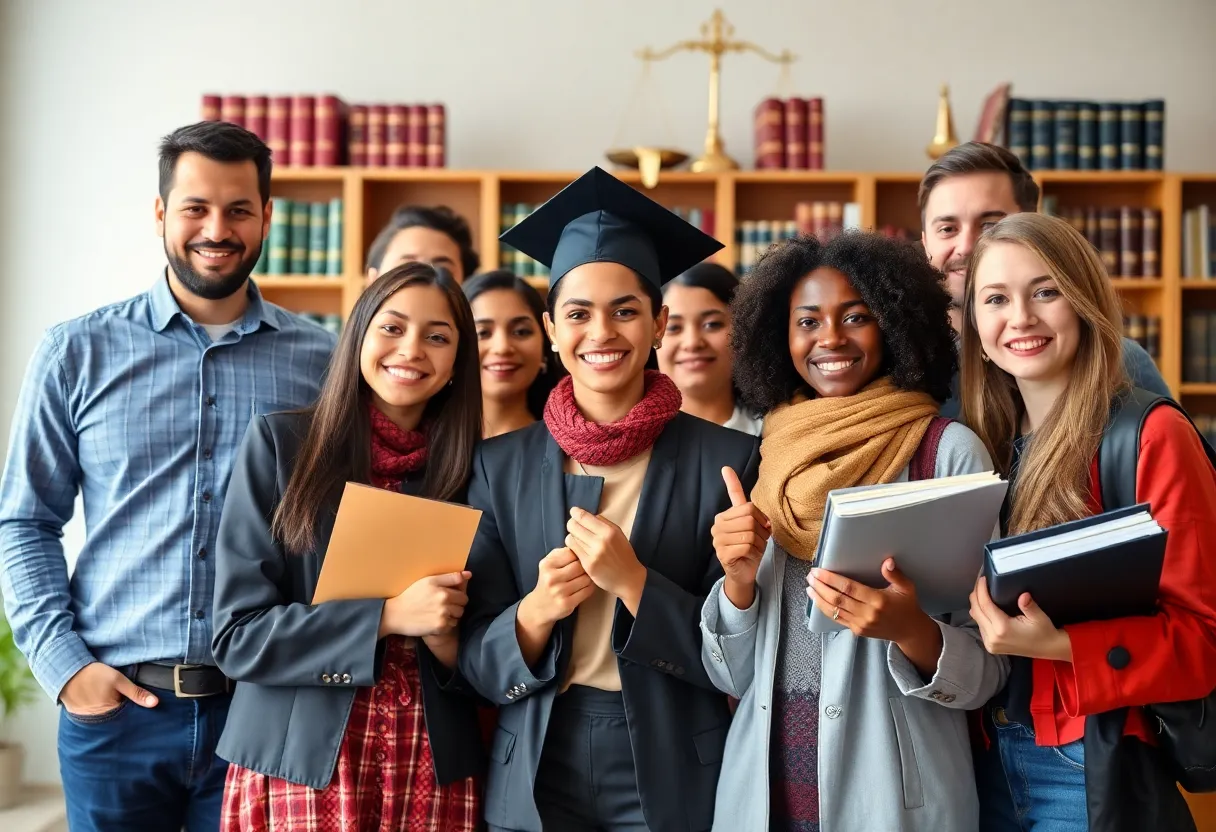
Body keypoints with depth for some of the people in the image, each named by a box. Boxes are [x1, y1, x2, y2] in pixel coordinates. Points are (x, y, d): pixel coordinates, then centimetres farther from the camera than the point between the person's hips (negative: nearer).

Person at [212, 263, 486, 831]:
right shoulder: (280, 442, -4)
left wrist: (446, 635, -14)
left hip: (435, 770, 3)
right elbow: (237, 633, -8)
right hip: (300, 762, -2)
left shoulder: (470, 470, 4)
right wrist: (386, 616, -19)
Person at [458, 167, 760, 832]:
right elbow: (476, 662, -1)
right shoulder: (500, 466, -1)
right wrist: (538, 608, -20)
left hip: (677, 778, -1)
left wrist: (630, 580, -21)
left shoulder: (726, 460, -7)